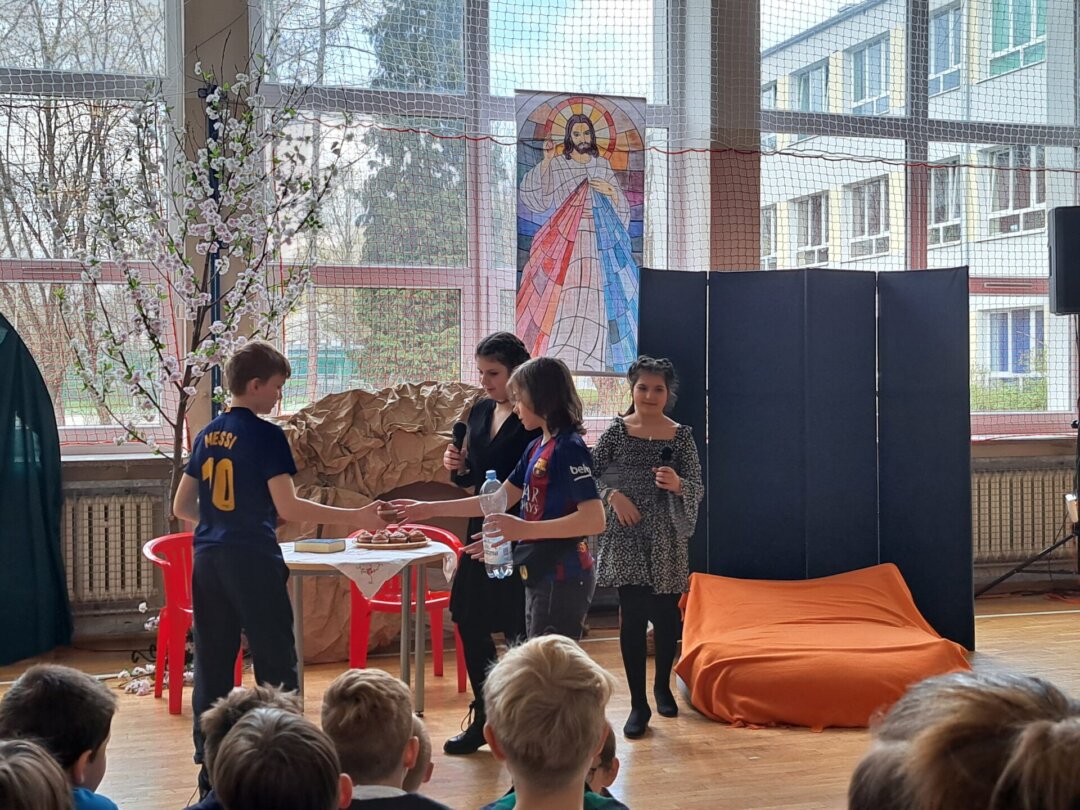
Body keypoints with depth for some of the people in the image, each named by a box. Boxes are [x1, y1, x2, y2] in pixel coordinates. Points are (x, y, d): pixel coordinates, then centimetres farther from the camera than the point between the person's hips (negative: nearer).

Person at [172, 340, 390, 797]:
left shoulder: (207, 435, 12)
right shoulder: (265, 435, -9)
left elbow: (181, 507, 16)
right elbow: (287, 507, -15)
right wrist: (354, 517, -12)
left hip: (207, 558, 7)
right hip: (252, 558, -7)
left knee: (212, 665, 9)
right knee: (275, 663, 1)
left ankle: (209, 770, 13)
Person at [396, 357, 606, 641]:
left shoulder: (569, 448, -15)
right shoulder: (536, 447, 12)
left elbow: (595, 519, -23)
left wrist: (524, 529, -27)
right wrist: (431, 509, 16)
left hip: (562, 578, -9)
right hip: (541, 576, 9)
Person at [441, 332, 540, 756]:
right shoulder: (480, 412, 10)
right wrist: (458, 468, -3)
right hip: (481, 533, 8)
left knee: (519, 632, 0)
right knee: (470, 624, 11)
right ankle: (483, 720, 25)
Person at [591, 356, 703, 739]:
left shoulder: (681, 436, 1)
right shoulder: (616, 431, 0)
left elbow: (698, 489, -2)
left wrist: (677, 484, -23)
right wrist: (613, 494, -14)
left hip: (667, 538, 1)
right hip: (626, 538, -1)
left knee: (665, 614, 9)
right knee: (633, 616, -3)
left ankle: (662, 685, 35)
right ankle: (638, 704, 7)